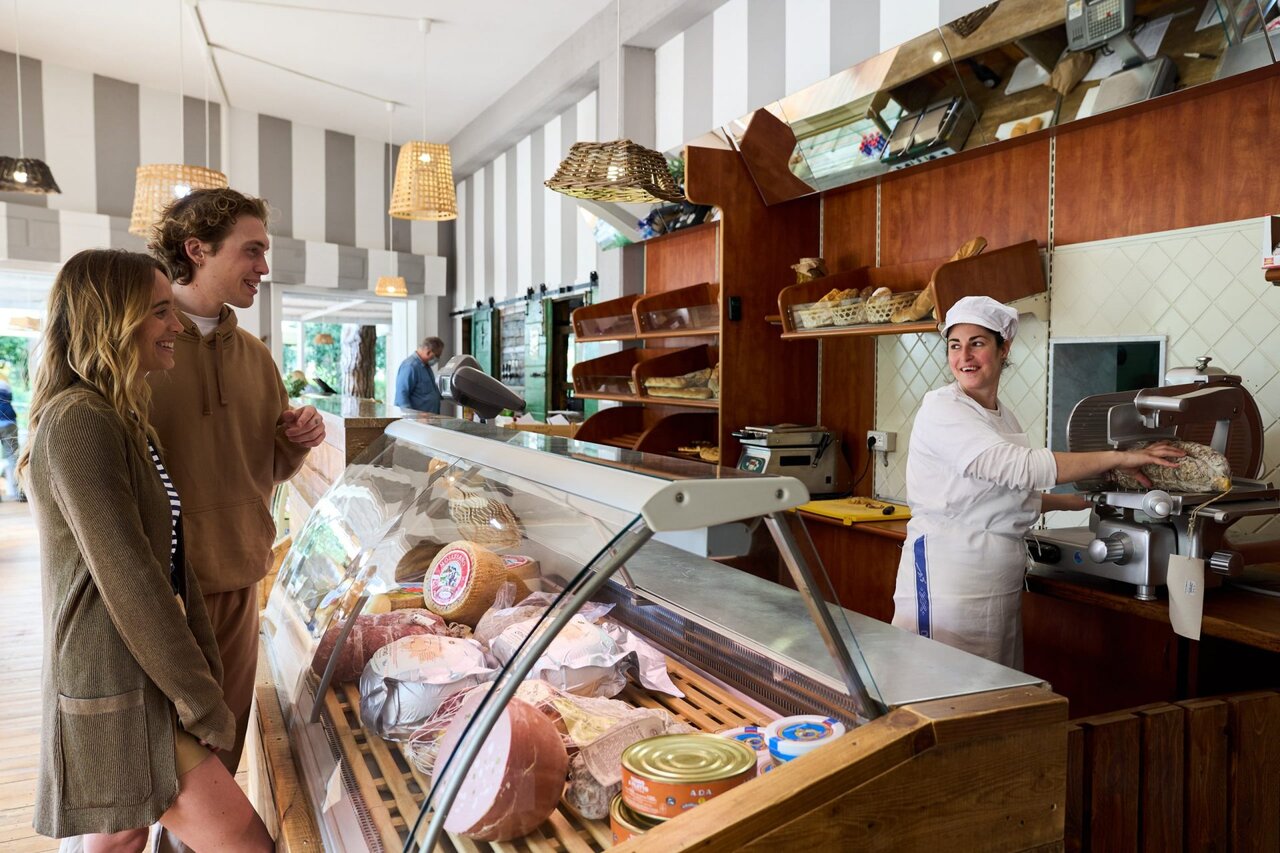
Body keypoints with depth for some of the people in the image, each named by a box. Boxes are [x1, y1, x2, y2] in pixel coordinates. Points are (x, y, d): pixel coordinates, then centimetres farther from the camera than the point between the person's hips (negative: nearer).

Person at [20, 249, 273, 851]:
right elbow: (126, 579, -22)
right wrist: (202, 701, -16)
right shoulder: (79, 422, -19)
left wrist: (206, 664, 10)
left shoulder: (122, 418, 12)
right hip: (115, 693, -10)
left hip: (142, 680, 10)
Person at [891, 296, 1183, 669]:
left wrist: (1076, 500, 16)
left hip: (1002, 582, 8)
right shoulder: (941, 409, -12)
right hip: (948, 578, -8)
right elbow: (1019, 467, -22)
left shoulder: (1003, 417, 13)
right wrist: (1118, 458, -17)